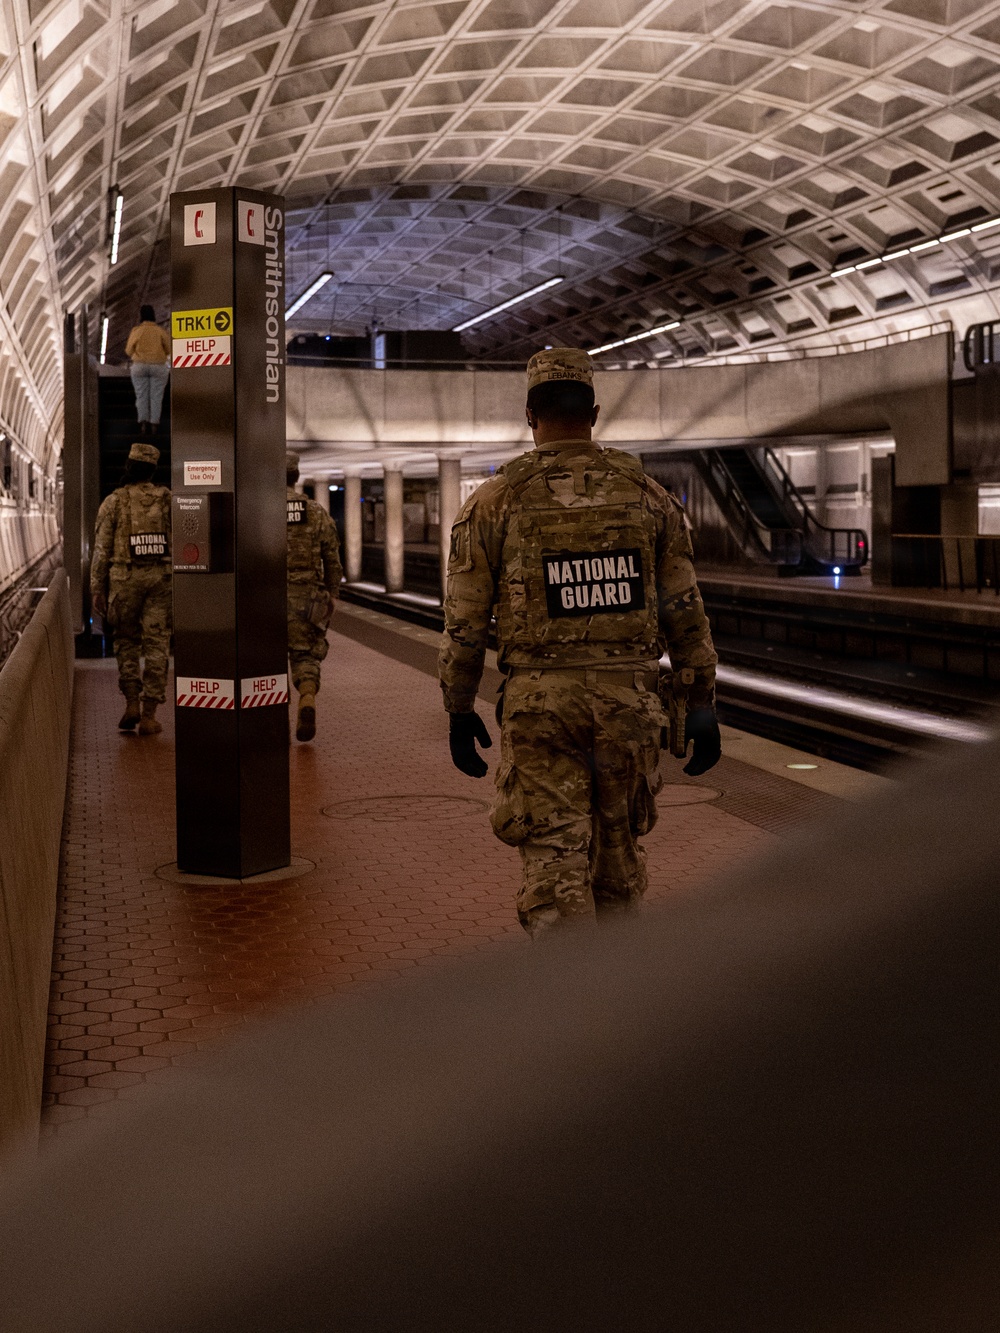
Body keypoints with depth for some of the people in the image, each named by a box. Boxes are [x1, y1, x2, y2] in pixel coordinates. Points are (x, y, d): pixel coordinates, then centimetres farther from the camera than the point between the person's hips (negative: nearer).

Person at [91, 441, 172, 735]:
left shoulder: (113, 502, -1)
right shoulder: (168, 501, 4)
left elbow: (102, 550, -2)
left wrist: (97, 590, 3)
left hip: (125, 579, -1)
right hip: (161, 579, 1)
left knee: (127, 642, 15)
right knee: (156, 647, 3)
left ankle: (132, 704, 4)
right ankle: (149, 716, 2)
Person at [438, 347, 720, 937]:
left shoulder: (494, 501, -2)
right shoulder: (648, 495, 3)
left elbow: (465, 623, 0)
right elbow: (685, 611, 4)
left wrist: (460, 711, 11)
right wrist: (703, 706, 10)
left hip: (540, 701, -2)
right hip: (628, 699, 3)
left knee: (555, 862, 0)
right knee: (619, 852, 19)